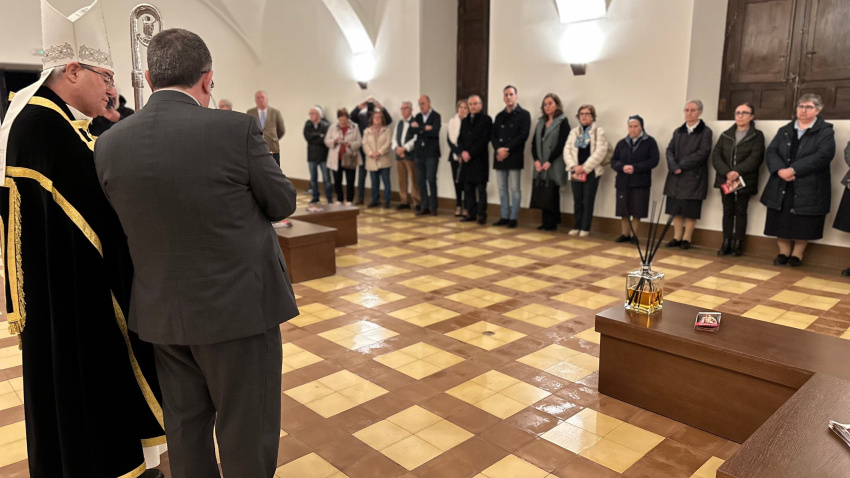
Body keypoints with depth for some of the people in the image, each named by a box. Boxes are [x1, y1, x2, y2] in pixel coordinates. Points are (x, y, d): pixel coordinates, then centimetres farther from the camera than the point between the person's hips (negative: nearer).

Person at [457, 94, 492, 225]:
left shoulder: (486, 119, -1)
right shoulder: (464, 121, 18)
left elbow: (484, 139, -10)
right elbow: (460, 139, 14)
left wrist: (470, 153, -13)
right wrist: (463, 152, -5)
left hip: (480, 160, -5)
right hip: (466, 160, 6)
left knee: (481, 189, -4)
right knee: (468, 189, 6)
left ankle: (481, 215, 1)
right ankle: (471, 214, 12)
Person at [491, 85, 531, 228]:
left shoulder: (524, 114, 2)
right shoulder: (499, 116, 18)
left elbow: (523, 135, -8)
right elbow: (494, 135, 10)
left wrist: (507, 149, -14)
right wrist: (498, 149, -10)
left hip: (514, 157, -5)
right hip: (499, 157, 5)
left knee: (515, 189, -3)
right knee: (502, 188, 7)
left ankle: (513, 218, 3)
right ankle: (504, 216, 13)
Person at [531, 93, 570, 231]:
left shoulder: (562, 121, -2)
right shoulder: (541, 122, 16)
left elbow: (561, 144, -10)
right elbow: (534, 142, 11)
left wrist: (549, 162, -14)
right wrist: (536, 160, -3)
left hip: (554, 166, -5)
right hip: (540, 166, 5)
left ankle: (552, 223, 7)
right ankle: (545, 222, 10)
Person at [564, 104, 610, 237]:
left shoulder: (599, 132, -2)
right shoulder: (574, 132, 12)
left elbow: (600, 152, -11)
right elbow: (567, 150, 6)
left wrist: (585, 167, -14)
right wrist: (573, 166, -9)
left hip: (591, 172, -4)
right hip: (576, 172, 4)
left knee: (588, 201, -1)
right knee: (577, 201, 8)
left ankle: (585, 228, 5)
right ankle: (577, 226, 16)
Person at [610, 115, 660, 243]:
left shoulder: (650, 142, 0)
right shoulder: (622, 143, 11)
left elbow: (654, 160, -7)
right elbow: (613, 161, 7)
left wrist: (635, 168, -16)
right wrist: (622, 167, -14)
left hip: (640, 183, -3)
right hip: (623, 182, 3)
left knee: (637, 211, 0)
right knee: (623, 211, 6)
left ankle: (633, 235, 13)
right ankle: (625, 234, 19)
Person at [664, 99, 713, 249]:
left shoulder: (705, 132, -1)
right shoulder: (678, 131, 13)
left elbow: (702, 153, -11)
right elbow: (669, 150, 6)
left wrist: (682, 165, -12)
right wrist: (674, 167, -11)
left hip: (694, 177, -4)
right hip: (676, 176, 4)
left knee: (691, 211, 0)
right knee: (676, 209, 6)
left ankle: (686, 238, 9)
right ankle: (677, 237, 13)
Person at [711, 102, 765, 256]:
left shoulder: (757, 136, 2)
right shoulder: (725, 135, 12)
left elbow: (755, 158, -10)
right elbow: (716, 155, 1)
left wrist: (738, 171, -23)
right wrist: (727, 173, -14)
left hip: (745, 181, -3)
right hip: (725, 180, 3)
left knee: (741, 212, 3)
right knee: (728, 211, 6)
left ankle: (738, 244, 7)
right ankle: (726, 243, 10)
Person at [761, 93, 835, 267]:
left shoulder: (826, 131, 0)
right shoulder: (784, 131, 13)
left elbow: (823, 155, -14)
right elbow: (771, 152, 3)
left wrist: (793, 169, -22)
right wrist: (780, 170, -17)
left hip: (808, 187, -4)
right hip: (781, 186, 4)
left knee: (803, 223, 1)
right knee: (781, 221, 5)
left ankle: (797, 254, 14)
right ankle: (784, 252, 16)